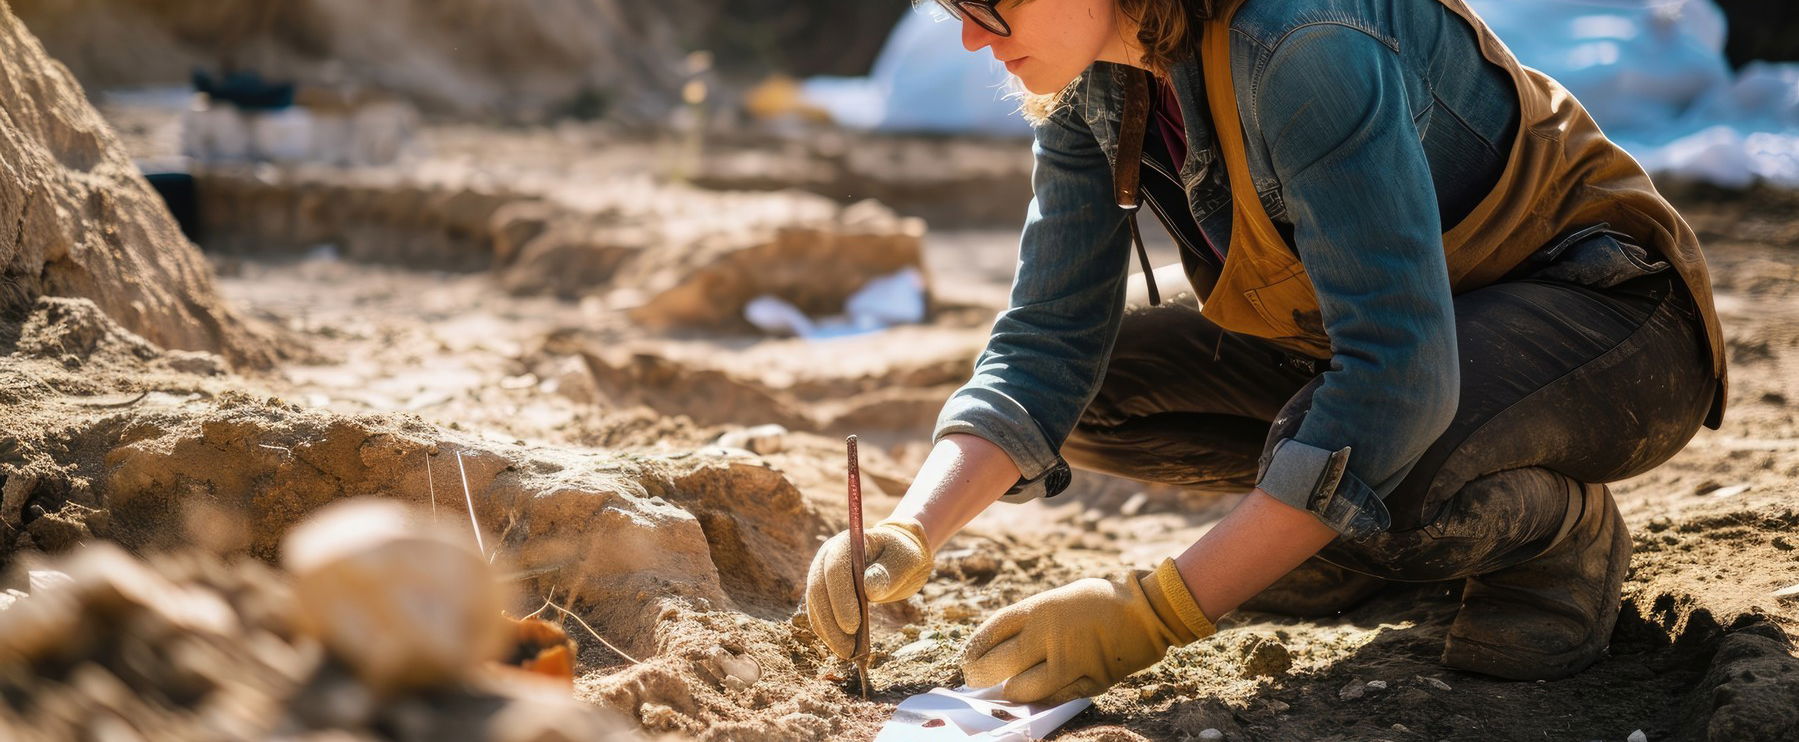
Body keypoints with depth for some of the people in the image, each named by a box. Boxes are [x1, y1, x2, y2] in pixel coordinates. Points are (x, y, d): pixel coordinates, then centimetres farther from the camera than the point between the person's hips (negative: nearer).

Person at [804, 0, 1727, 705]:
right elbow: (1047, 343, -7)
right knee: (1093, 389, -5)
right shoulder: (1092, 86, -7)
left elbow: (1399, 374, -38)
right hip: (1384, 322, 8)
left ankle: (1561, 523, -5)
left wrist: (1155, 614, -39)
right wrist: (910, 534, -24)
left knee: (1367, 457, -37)